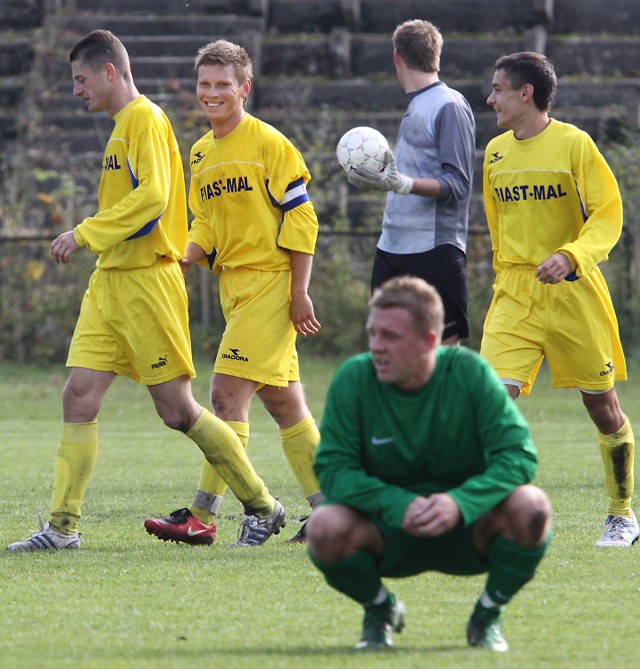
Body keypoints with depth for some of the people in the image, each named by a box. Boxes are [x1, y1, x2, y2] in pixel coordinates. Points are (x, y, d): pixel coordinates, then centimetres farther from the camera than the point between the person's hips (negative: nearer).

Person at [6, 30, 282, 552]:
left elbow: (151, 196, -21)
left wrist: (86, 235, -20)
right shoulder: (124, 124, 19)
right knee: (79, 397, 0)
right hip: (109, 282, 9)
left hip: (146, 279, -9)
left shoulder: (145, 118, -10)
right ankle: (62, 527, -2)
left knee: (177, 408, -5)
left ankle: (263, 505, 8)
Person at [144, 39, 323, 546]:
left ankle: (202, 514, -12)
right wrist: (183, 260, -2)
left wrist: (299, 293, -14)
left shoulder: (268, 144, -9)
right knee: (282, 400, 9)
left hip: (269, 281, -8)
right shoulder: (201, 153, 13)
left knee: (229, 391, -13)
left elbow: (300, 218, -10)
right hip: (233, 284, 8)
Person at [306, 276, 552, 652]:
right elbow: (332, 468, -14)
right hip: (388, 529, 0)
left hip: (467, 529, 0)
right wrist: (399, 504, -31)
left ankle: (488, 616, 0)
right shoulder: (354, 379, -13)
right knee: (326, 527, -31)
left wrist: (460, 502, -35)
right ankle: (381, 610, 5)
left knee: (530, 507, -31)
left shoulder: (469, 373, -14)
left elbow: (519, 455, -18)